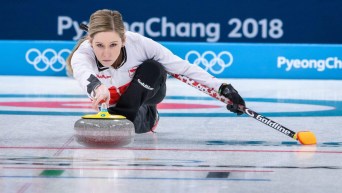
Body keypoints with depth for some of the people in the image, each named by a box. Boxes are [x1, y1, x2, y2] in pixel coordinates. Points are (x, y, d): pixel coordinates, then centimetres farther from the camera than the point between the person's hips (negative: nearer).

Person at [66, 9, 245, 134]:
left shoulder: (139, 43, -35)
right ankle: (148, 117, 8)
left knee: (153, 68, -32)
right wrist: (96, 87, -84)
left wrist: (222, 87, -36)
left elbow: (183, 67, -28)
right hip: (111, 105, 1)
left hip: (147, 93, -1)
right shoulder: (83, 53, -35)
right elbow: (81, 72, -60)